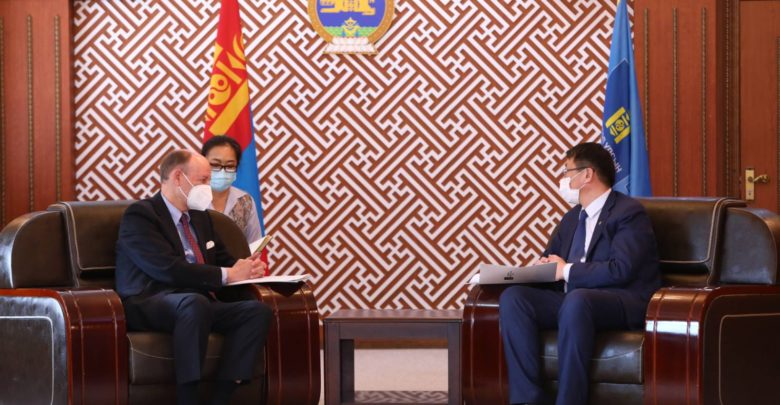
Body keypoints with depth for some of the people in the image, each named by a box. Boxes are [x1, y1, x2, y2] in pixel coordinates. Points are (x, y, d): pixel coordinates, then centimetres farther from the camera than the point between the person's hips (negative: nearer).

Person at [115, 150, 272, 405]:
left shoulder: (200, 217, 23)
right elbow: (169, 269, -17)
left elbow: (223, 260, 24)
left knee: (257, 311, -19)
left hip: (197, 304, 8)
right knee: (195, 302, -40)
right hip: (149, 305, -8)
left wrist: (245, 268, -1)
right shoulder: (139, 215, -4)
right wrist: (227, 275, -16)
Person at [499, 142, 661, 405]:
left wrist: (567, 271, -11)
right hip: (571, 301, 8)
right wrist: (543, 267, 2)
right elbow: (549, 259, 28)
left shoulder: (629, 213, -5)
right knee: (513, 297, -16)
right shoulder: (572, 218, 22)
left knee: (576, 299, -39)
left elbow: (620, 270, -18)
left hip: (623, 304, -8)